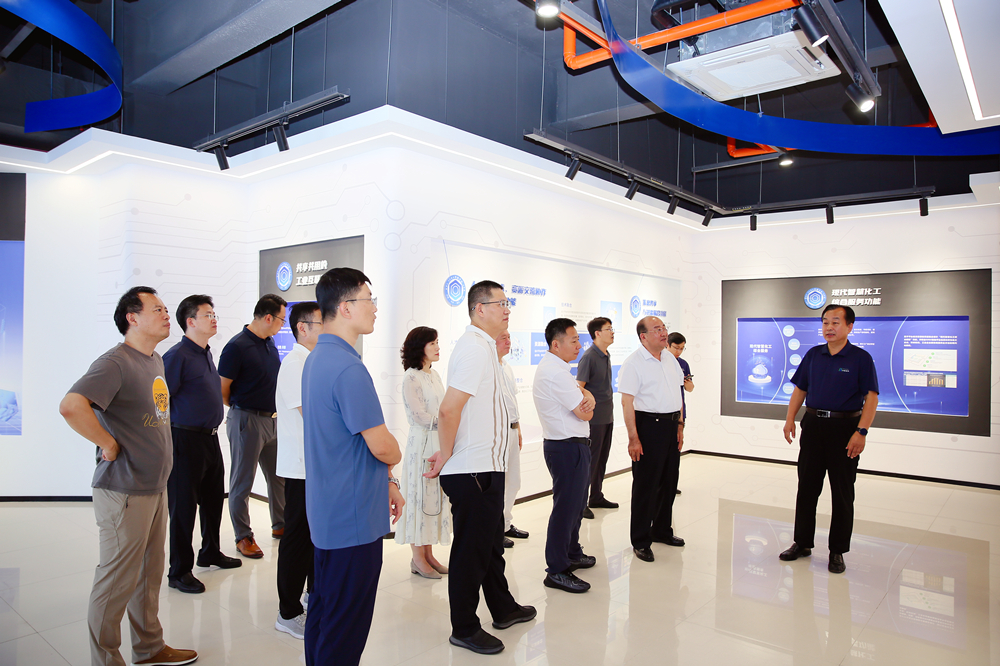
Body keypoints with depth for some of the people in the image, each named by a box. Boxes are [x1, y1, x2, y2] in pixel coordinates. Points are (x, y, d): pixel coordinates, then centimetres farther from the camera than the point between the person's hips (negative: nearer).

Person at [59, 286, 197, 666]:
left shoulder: (156, 360, 11)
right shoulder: (116, 362, -18)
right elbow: (71, 406, -33)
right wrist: (109, 445, -21)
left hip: (156, 486, 9)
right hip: (125, 491, -9)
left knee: (149, 574, 19)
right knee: (117, 581, 5)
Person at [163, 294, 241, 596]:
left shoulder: (206, 353, 13)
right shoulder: (178, 355, -15)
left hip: (210, 437, 9)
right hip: (186, 439, -9)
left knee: (214, 498, 19)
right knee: (184, 505, 2)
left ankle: (210, 552, 36)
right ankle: (179, 571, 15)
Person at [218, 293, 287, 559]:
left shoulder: (269, 343, 9)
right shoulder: (237, 346, -16)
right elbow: (222, 390, -11)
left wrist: (275, 411, 12)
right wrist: (239, 409, 3)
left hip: (271, 419, 8)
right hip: (246, 422, -8)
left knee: (279, 476, 16)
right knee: (242, 483, 6)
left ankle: (280, 525, 32)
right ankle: (243, 537, 17)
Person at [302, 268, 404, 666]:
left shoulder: (317, 360, 10)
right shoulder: (348, 368, -23)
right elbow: (383, 447, -22)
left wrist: (385, 480, 16)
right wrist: (394, 457, 2)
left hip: (326, 512, 10)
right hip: (354, 517, -10)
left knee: (323, 608, 22)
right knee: (346, 626, 3)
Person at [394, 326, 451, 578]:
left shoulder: (434, 374, 13)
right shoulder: (411, 377, -11)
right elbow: (419, 416, -15)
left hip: (440, 443, 8)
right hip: (422, 443, -8)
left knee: (435, 496, 11)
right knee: (420, 497, 1)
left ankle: (428, 554, 21)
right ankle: (417, 558, 12)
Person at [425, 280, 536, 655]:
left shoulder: (484, 346, 13)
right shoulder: (475, 348, -20)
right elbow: (448, 410, -26)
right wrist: (446, 455, -14)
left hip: (486, 468, 10)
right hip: (472, 471, -10)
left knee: (491, 543, 22)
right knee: (471, 550, 5)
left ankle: (503, 609, 39)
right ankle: (464, 630, 21)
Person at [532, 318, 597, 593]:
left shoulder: (555, 368, 14)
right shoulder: (554, 372, -21)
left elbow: (586, 397, 11)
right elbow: (585, 414, -20)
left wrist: (586, 396, -13)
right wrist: (586, 403, 3)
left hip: (574, 446, 11)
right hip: (568, 447, -11)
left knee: (576, 502, 22)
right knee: (566, 506, -2)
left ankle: (572, 554, 38)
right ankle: (556, 571, 8)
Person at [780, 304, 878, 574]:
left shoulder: (860, 358, -5)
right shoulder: (813, 355, 8)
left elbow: (871, 397, -10)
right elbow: (800, 389, 12)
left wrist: (861, 432, -19)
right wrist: (790, 419, 1)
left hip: (844, 427, -4)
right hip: (813, 425, 4)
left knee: (842, 493, 5)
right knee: (806, 488, 10)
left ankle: (837, 552, 18)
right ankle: (802, 543, 23)